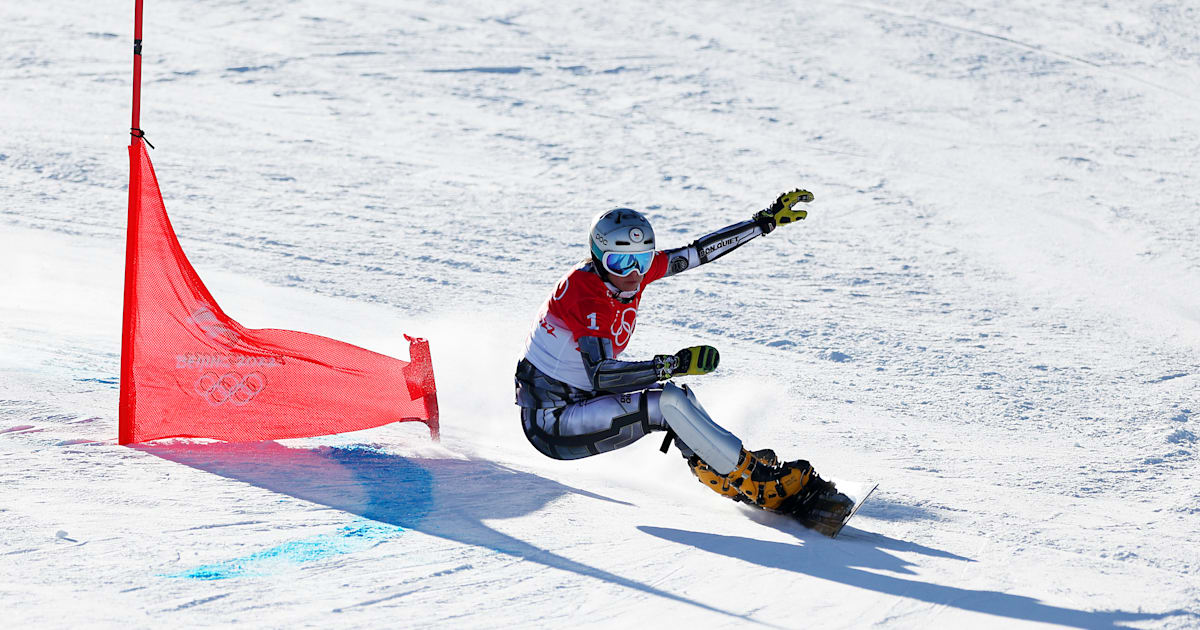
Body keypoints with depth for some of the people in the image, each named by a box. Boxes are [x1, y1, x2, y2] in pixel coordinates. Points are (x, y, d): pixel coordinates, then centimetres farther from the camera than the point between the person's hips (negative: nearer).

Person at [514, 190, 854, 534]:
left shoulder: (628, 272, -2)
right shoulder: (585, 291, -25)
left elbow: (701, 250, 5)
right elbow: (599, 376, -36)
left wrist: (766, 221, 4)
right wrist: (672, 365, -43)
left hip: (584, 399, 9)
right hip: (550, 422, -9)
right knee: (669, 402, -20)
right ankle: (765, 486, -16)